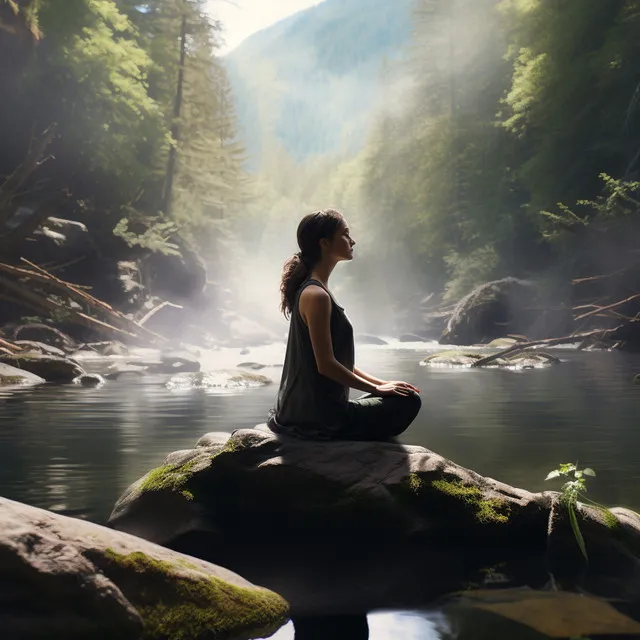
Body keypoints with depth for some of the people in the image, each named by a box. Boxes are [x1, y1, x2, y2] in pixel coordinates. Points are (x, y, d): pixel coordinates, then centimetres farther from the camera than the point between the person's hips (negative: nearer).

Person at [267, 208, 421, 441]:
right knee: (407, 402, -6)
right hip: (318, 416, -10)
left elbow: (338, 359, 17)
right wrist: (378, 388, -12)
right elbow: (326, 365, -22)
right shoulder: (316, 296, -19)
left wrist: (379, 383, 12)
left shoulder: (313, 289, 13)